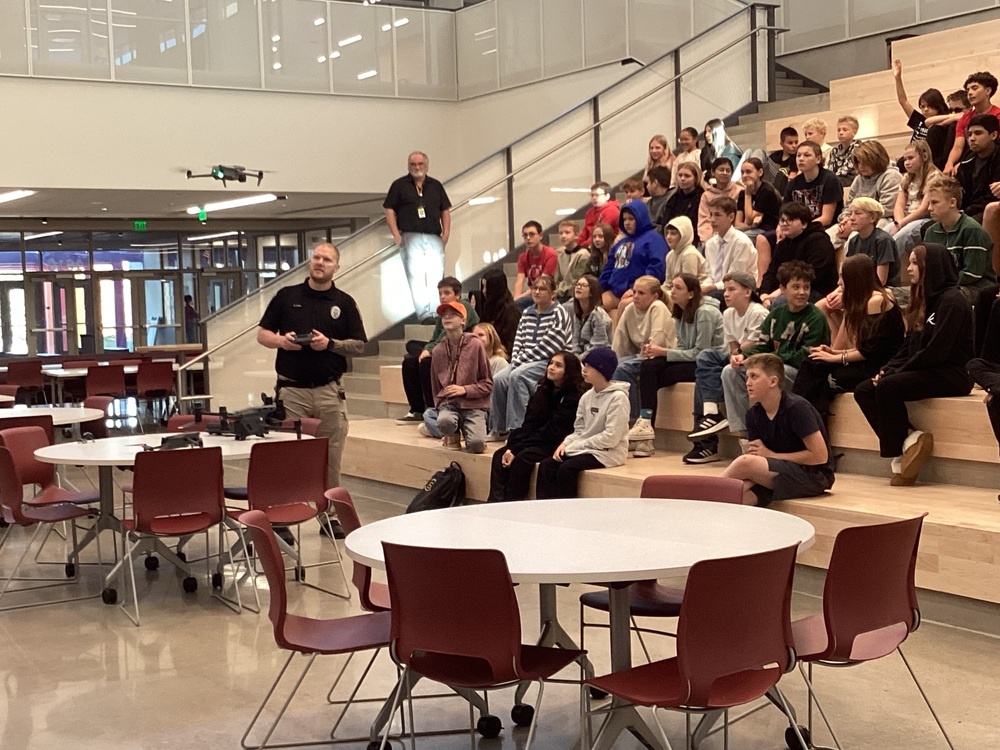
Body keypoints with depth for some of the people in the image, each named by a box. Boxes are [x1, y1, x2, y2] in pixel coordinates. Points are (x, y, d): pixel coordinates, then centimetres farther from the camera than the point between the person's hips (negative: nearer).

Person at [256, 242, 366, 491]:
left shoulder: (345, 303, 7)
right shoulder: (286, 296, 7)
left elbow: (358, 346, 5)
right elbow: (262, 334, 9)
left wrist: (330, 344, -12)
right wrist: (281, 340, -11)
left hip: (329, 390, 0)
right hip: (291, 389, 0)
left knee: (331, 457, 2)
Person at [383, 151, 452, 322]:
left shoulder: (436, 186, 16)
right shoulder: (399, 185, 6)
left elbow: (445, 210, 18)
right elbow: (389, 210, 2)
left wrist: (446, 233, 6)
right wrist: (396, 235, -7)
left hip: (434, 238, 3)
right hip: (410, 238, -3)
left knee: (436, 277, 0)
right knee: (416, 277, -12)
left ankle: (436, 314, 3)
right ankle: (424, 314, -17)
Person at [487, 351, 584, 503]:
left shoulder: (573, 397, -13)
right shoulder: (543, 390, 11)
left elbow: (554, 431, -17)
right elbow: (529, 423, 4)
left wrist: (516, 448, -18)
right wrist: (511, 447, -13)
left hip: (556, 445, -8)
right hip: (536, 440, 8)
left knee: (523, 458, -31)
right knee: (500, 455, -14)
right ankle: (495, 503, -26)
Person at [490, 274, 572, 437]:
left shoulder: (559, 313, -5)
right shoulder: (527, 313, 17)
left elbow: (549, 346, -14)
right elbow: (519, 340, 13)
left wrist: (523, 360, -15)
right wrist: (516, 360, -6)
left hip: (550, 362, -6)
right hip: (525, 362, 6)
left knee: (517, 376, -31)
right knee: (499, 379, -19)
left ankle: (516, 428, -30)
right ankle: (499, 428, -8)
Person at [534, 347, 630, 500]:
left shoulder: (617, 397, -13)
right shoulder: (587, 397, 9)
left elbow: (611, 438, -19)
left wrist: (577, 445, -13)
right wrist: (566, 443, -7)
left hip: (608, 452, -7)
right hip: (586, 449, 7)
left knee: (567, 468, -28)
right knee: (546, 466, -12)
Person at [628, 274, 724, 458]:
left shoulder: (705, 312, -15)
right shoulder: (681, 313, 11)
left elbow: (700, 352, -18)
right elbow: (682, 348, 10)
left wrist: (664, 352, -18)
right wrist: (658, 352, -9)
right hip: (692, 360, 8)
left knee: (652, 378, -22)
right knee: (648, 366, -17)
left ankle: (646, 425, -13)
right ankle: (645, 425, -21)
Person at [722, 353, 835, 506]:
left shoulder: (797, 408, -15)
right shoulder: (753, 414, 5)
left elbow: (820, 456, -17)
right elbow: (755, 457, 10)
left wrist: (771, 455, -14)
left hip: (814, 476, -6)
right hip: (780, 475, 6)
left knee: (744, 463, -27)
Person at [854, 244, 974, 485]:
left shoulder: (952, 300, -12)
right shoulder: (923, 300, 17)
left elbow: (935, 352, -20)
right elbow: (907, 348, 16)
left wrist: (896, 373, -15)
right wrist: (887, 370, 0)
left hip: (951, 375, -9)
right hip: (925, 372, 9)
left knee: (887, 388, -29)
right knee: (863, 391, -7)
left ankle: (897, 452, -15)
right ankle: (909, 440, -18)